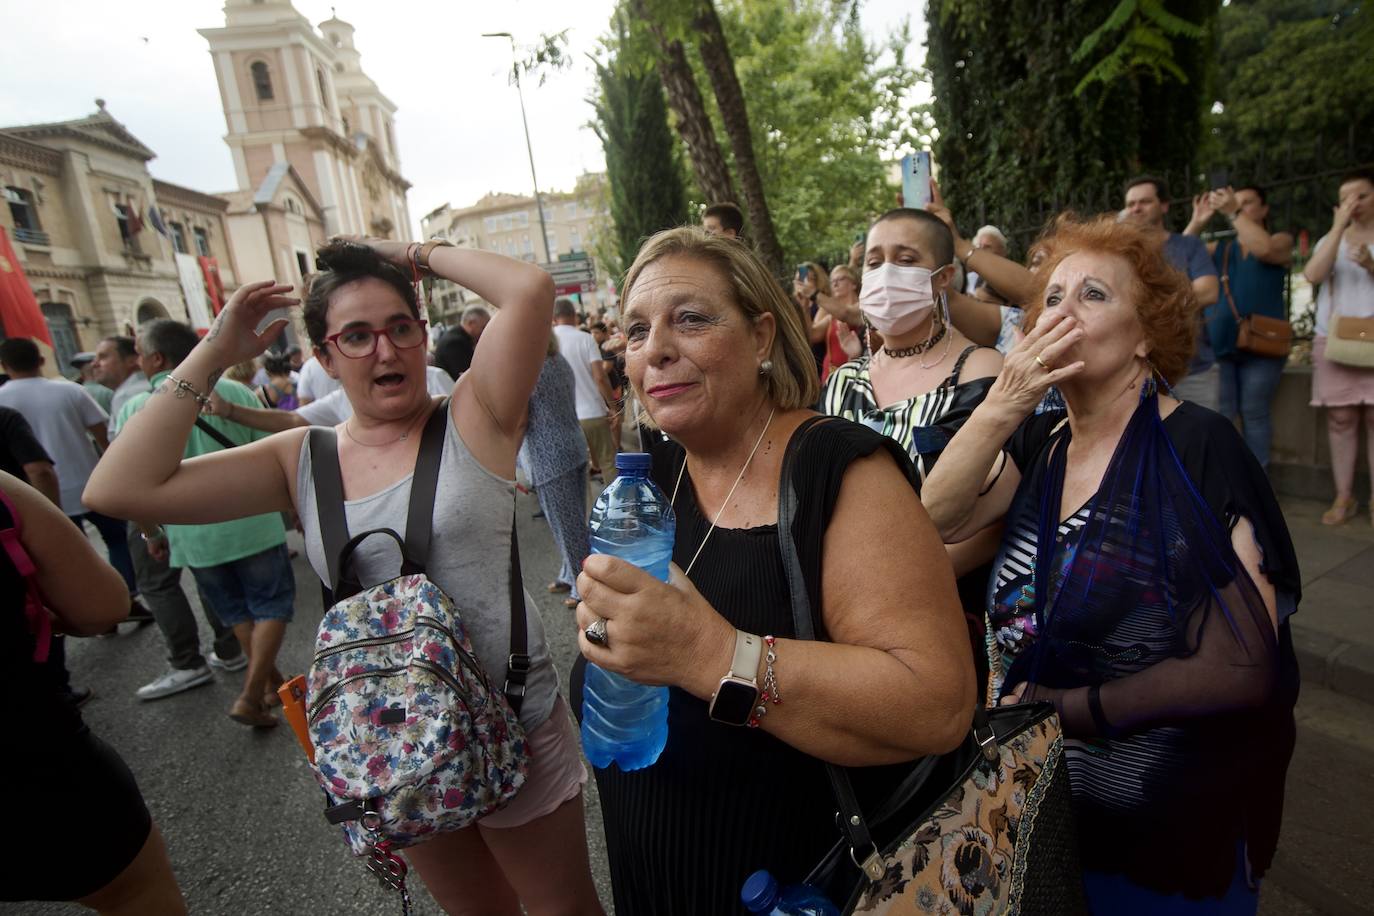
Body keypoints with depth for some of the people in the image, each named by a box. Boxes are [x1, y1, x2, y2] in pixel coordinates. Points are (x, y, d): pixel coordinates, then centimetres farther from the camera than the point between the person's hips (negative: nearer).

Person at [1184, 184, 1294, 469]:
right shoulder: (1218, 249, 17)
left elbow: (1264, 249, -15)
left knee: (1254, 414, 2)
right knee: (1219, 414, -2)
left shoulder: (1281, 241, 8)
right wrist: (1197, 222, -5)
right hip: (1219, 344, 2)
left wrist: (1234, 213, -14)